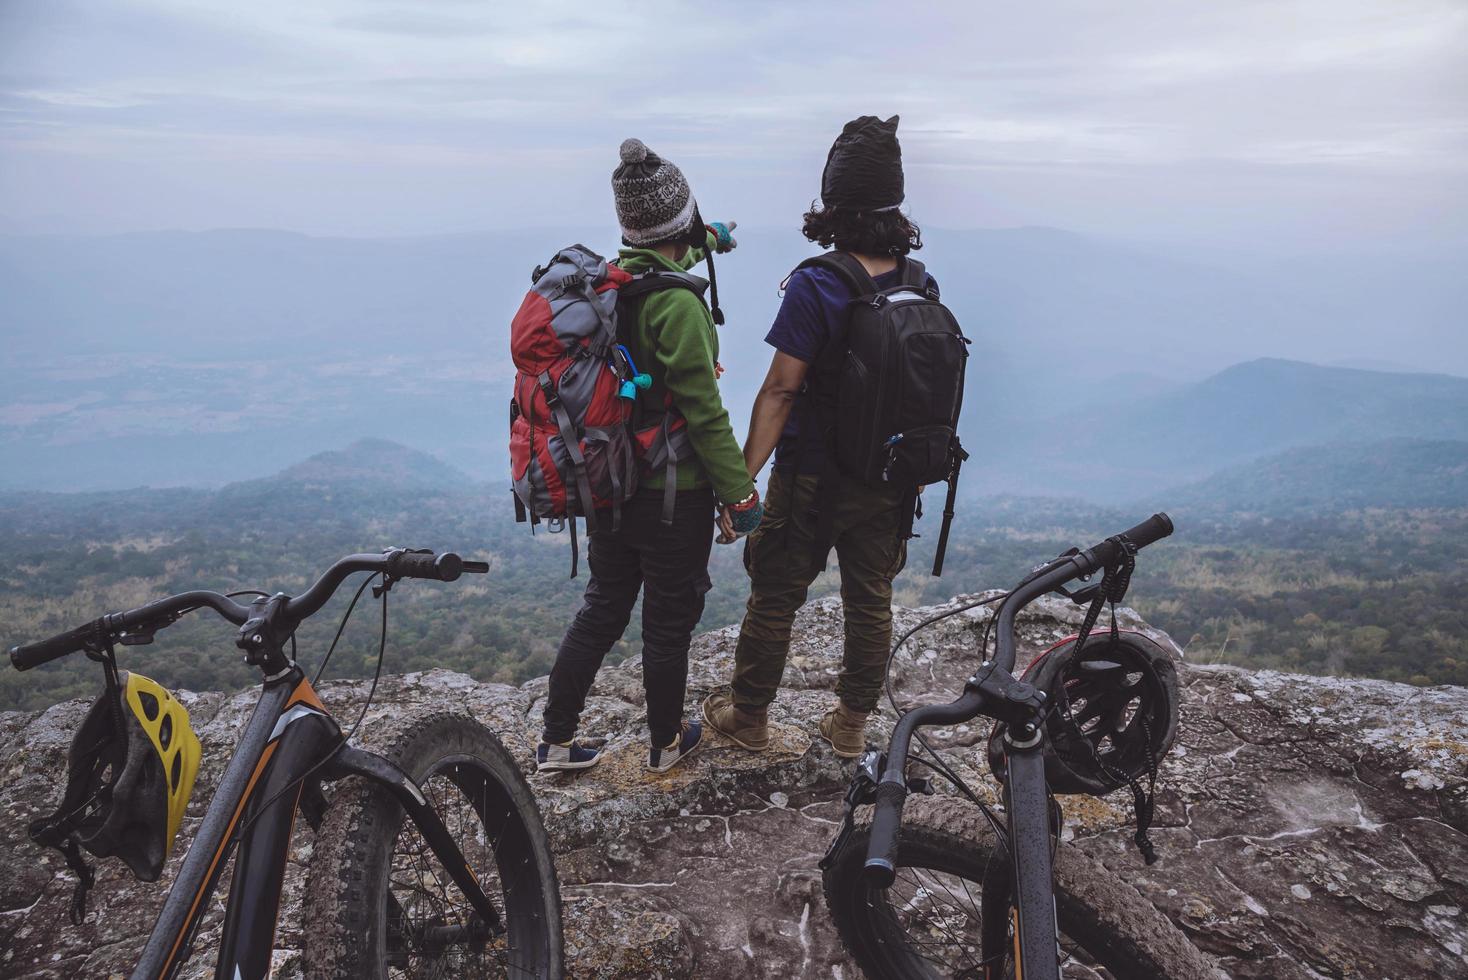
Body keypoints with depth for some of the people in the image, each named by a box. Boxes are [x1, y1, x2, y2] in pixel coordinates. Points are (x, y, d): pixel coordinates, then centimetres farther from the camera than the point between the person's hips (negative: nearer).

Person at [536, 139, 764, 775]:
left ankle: (556, 743, 28)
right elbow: (703, 413, -23)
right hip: (673, 495, -7)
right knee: (668, 623, 11)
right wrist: (741, 493, -14)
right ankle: (666, 743, 30)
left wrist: (700, 243, 44)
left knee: (600, 610, 19)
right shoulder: (679, 303, -22)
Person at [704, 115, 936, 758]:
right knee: (870, 601, 16)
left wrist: (743, 477, -17)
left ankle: (748, 717, 28)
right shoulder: (921, 285, -1)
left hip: (811, 477, -5)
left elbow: (781, 390, -21)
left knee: (774, 596, 12)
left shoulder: (814, 286, -19)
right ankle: (852, 726, 31)